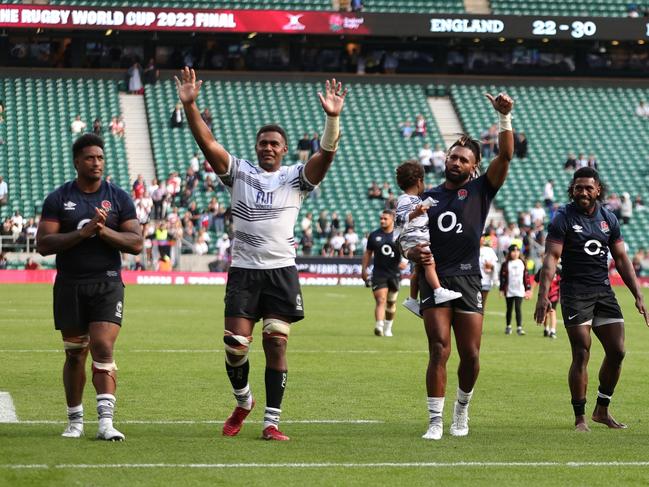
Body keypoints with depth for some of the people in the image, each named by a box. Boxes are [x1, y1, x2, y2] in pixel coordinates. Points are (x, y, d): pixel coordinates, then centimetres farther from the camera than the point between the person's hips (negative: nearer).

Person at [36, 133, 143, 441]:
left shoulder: (119, 198, 5)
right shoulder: (58, 199, 4)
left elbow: (136, 243, 0)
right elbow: (43, 244, -5)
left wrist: (104, 231, -15)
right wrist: (82, 233, -16)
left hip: (107, 283, -1)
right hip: (70, 285, 1)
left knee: (103, 348, -14)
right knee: (75, 354, 7)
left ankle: (105, 421, -18)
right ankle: (75, 421, 19)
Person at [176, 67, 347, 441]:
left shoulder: (296, 178, 6)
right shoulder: (239, 172, 8)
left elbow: (326, 154, -10)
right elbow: (208, 143, -3)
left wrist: (333, 118, -27)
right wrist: (189, 105, -16)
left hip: (282, 272, -1)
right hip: (243, 271, 1)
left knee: (277, 343, -4)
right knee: (236, 345, -5)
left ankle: (272, 420, 1)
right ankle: (243, 402, 22)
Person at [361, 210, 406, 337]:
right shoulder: (374, 235, 5)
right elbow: (367, 253, 13)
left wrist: (404, 262, -16)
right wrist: (364, 270, 8)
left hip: (394, 274, 1)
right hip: (379, 273, -1)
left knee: (391, 302, 13)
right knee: (380, 300, -16)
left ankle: (388, 328, 29)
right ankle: (379, 326, -30)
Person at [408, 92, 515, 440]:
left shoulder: (480, 190, 7)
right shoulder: (428, 197, 13)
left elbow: (505, 154, -6)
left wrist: (504, 117, -16)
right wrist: (414, 253, -7)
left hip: (467, 278, 0)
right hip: (434, 278, 0)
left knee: (470, 355, -1)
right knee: (439, 350, -10)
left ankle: (462, 410, 24)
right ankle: (435, 421, -8)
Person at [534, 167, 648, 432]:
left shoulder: (609, 218, 10)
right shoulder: (563, 218, -5)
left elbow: (621, 258, 15)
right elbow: (551, 258, -12)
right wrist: (543, 295, -23)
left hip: (603, 291, 5)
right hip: (575, 292, -5)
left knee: (617, 352, 0)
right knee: (581, 354, -8)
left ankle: (602, 410, 15)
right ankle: (580, 417, 0)